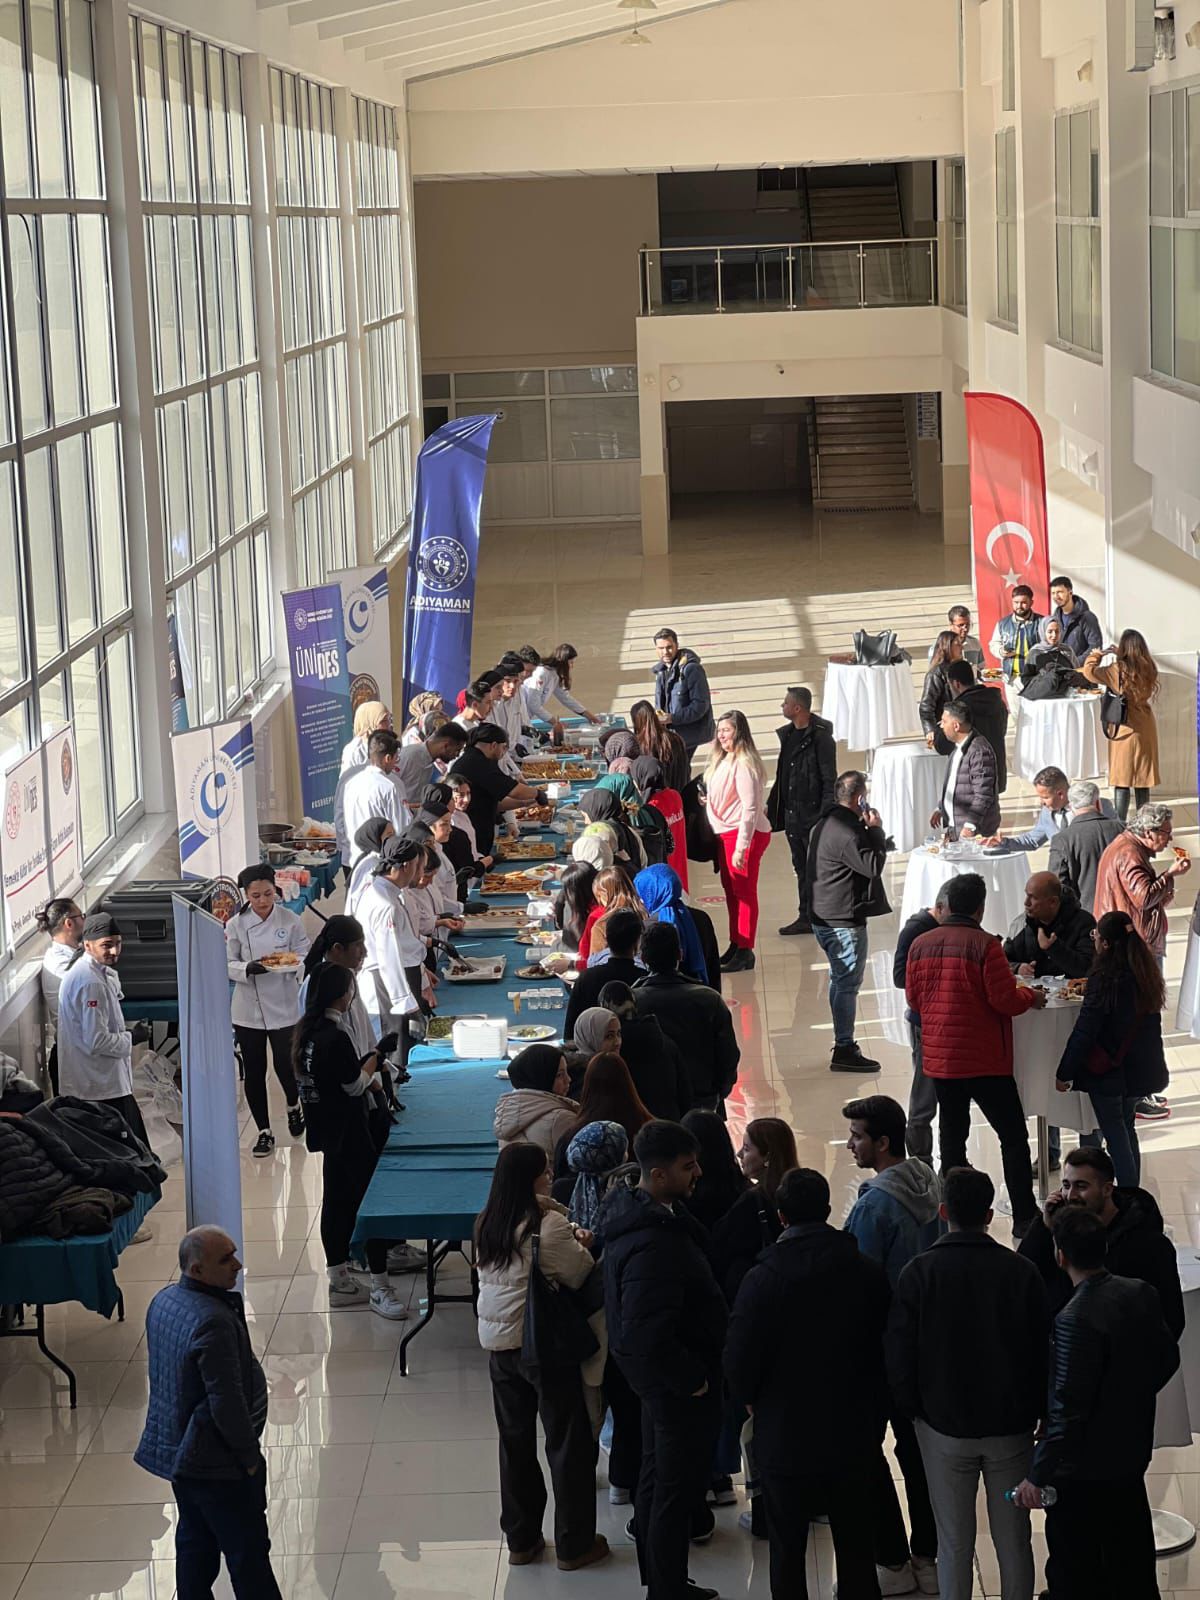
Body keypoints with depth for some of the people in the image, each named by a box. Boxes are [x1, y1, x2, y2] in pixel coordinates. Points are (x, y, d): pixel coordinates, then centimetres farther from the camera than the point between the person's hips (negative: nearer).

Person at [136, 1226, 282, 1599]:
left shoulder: (164, 1300, 0)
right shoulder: (213, 1322, -29)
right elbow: (227, 1403, -27)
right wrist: (249, 1456, -13)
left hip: (174, 1451, 9)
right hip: (217, 1463, -9)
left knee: (194, 1541, 20)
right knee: (248, 1553, 3)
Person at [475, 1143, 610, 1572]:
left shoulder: (487, 1225, 1)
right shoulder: (549, 1225, -20)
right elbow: (579, 1275, -15)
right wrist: (583, 1245, 4)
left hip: (499, 1344, 7)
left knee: (515, 1441, 16)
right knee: (568, 1444, 7)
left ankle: (520, 1540, 25)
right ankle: (573, 1545, 14)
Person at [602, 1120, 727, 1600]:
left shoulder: (634, 1212, 0)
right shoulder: (654, 1245, -33)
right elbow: (649, 1334, -34)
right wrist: (691, 1379, -20)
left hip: (658, 1374, 11)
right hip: (675, 1379, -10)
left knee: (658, 1477, 22)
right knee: (678, 1489, 3)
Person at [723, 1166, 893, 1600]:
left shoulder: (762, 1279, -18)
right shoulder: (869, 1274, -8)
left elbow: (739, 1365, -15)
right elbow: (884, 1351, -1)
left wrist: (753, 1400, 7)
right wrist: (875, 1415, 13)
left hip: (785, 1439, -3)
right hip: (854, 1438, 3)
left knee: (787, 1552, 10)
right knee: (855, 1548, 16)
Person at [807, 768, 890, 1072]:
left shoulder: (827, 824, 11)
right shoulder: (846, 833, -23)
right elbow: (873, 865, -23)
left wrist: (870, 831, 7)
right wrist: (876, 830, -13)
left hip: (825, 916, 11)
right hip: (844, 920, -11)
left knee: (840, 979, 20)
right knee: (848, 982, -4)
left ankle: (843, 1042, 30)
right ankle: (844, 1050, -1)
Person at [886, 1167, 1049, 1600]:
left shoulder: (920, 1271, -9)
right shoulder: (1021, 1272, -6)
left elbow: (898, 1352, -5)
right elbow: (1042, 1349, 0)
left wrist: (909, 1408, 10)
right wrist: (1036, 1410, 12)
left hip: (944, 1427, -1)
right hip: (1011, 1427, 1)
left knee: (954, 1543, 6)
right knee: (1013, 1539, 9)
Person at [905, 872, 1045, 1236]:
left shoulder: (920, 944, 1)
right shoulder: (985, 946, -16)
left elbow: (913, 998, 10)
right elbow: (1005, 999, -14)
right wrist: (1032, 997, 5)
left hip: (938, 1057, 5)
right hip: (983, 1059, -5)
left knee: (952, 1135, 15)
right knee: (1013, 1136, 4)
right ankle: (1024, 1216, 3)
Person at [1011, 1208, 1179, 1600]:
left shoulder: (1075, 1319, -27)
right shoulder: (1142, 1294, -4)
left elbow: (1068, 1409, -26)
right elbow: (1168, 1359, 10)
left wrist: (1038, 1475, -20)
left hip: (1082, 1469, -8)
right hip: (1132, 1453, 8)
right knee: (1133, 1567, 21)